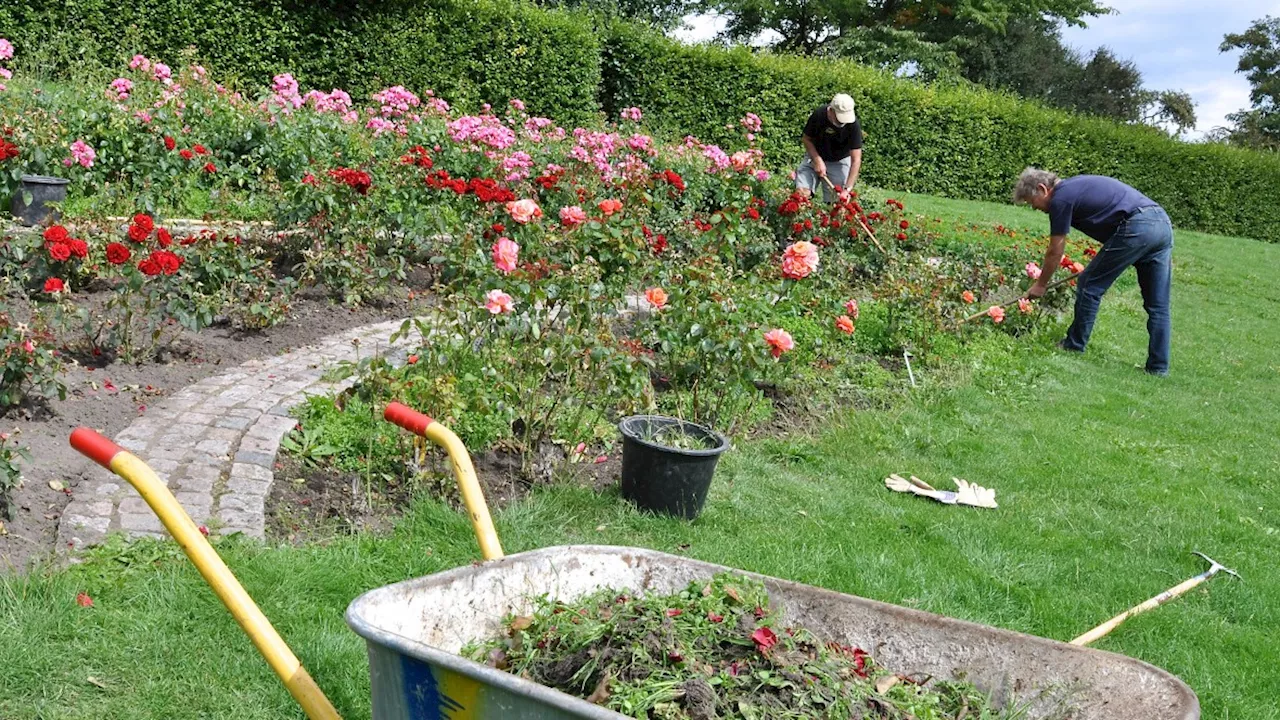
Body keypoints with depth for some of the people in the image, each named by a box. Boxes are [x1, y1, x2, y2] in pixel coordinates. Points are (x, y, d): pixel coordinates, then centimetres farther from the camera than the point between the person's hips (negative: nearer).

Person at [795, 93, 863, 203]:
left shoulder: (853, 125, -26)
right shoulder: (818, 115, -24)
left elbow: (856, 160, -26)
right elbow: (806, 139, -6)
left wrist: (847, 189, -35)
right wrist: (817, 160, -21)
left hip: (839, 162, -1)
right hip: (815, 156, 1)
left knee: (834, 200, -9)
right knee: (802, 192, -18)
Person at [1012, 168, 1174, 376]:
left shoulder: (1060, 198, -1)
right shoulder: (1075, 185, 26)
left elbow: (1055, 252, 5)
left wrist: (1041, 285, 19)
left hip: (1136, 228, -9)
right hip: (1162, 223, 9)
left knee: (1090, 286, 7)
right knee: (1158, 306, 9)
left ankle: (1074, 345, 16)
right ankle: (1159, 366, 11)